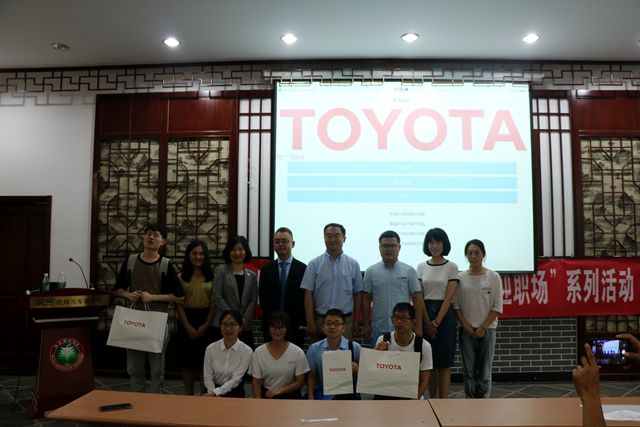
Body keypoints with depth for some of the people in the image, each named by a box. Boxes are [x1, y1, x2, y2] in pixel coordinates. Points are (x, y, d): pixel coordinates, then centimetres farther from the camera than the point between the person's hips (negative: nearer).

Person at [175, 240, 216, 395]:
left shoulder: (212, 277, 3)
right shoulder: (182, 277, 4)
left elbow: (214, 303, 0)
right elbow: (178, 304, 0)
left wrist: (206, 325, -8)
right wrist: (188, 326, -8)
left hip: (206, 322, -1)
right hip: (186, 321, 1)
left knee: (205, 361, 1)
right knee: (187, 361, 6)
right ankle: (188, 396, 18)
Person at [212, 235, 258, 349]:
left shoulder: (252, 275, 12)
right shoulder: (221, 271, 3)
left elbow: (253, 300, 7)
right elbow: (217, 297, -4)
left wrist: (245, 318, -7)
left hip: (246, 327, 3)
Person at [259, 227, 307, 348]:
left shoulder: (303, 269, 1)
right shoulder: (266, 269, 9)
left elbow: (306, 298, -1)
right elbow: (263, 297, 6)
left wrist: (302, 323, -6)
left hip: (296, 326, -2)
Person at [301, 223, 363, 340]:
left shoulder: (353, 264, 3)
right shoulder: (314, 264, 0)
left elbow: (357, 294, 8)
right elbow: (308, 294, -1)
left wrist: (356, 321, 7)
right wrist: (310, 322, -5)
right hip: (320, 320, 0)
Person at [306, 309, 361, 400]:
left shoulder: (354, 347, -7)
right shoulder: (314, 348, -1)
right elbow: (311, 375, 5)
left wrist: (357, 369, -21)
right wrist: (310, 398, -6)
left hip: (346, 395, -2)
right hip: (322, 394, 2)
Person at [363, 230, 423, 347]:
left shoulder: (409, 271, 2)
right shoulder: (371, 272, 4)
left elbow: (417, 299, 2)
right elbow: (366, 299, 7)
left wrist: (418, 326, -2)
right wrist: (366, 325, 4)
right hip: (378, 329, 1)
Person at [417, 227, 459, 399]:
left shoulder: (451, 267, -1)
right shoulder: (421, 267, 7)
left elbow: (449, 297, -8)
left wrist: (436, 322, -12)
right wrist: (427, 322, -8)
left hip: (444, 314, -3)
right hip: (425, 314, 3)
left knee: (444, 362, 0)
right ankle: (432, 401, 19)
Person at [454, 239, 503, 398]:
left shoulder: (493, 277, -1)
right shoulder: (461, 277, 2)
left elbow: (497, 307, -3)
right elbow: (456, 305, 2)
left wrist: (483, 327, -8)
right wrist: (466, 326, -7)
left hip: (487, 329, -1)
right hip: (467, 330, 1)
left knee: (484, 370, 5)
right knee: (468, 370, 5)